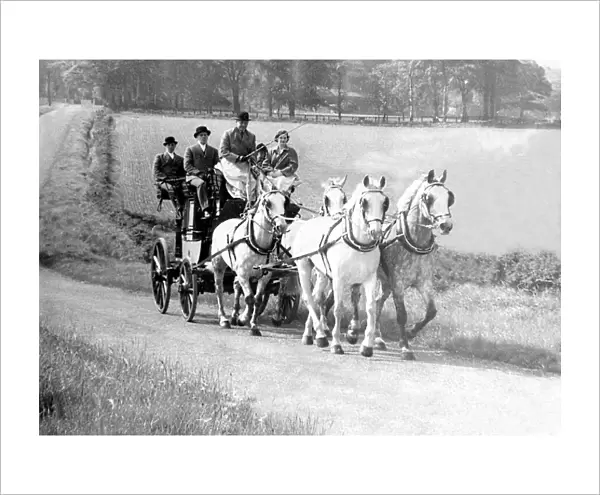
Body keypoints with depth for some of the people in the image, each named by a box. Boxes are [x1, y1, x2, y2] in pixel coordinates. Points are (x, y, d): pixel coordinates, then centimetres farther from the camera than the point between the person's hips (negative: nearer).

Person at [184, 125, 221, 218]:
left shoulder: (213, 150, 26)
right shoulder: (190, 149, 15)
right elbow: (187, 166, 3)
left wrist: (213, 171, -10)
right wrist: (199, 172, -12)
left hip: (210, 176, 3)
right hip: (194, 176, -3)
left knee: (220, 181, -32)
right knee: (201, 183, -39)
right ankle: (205, 210, -48)